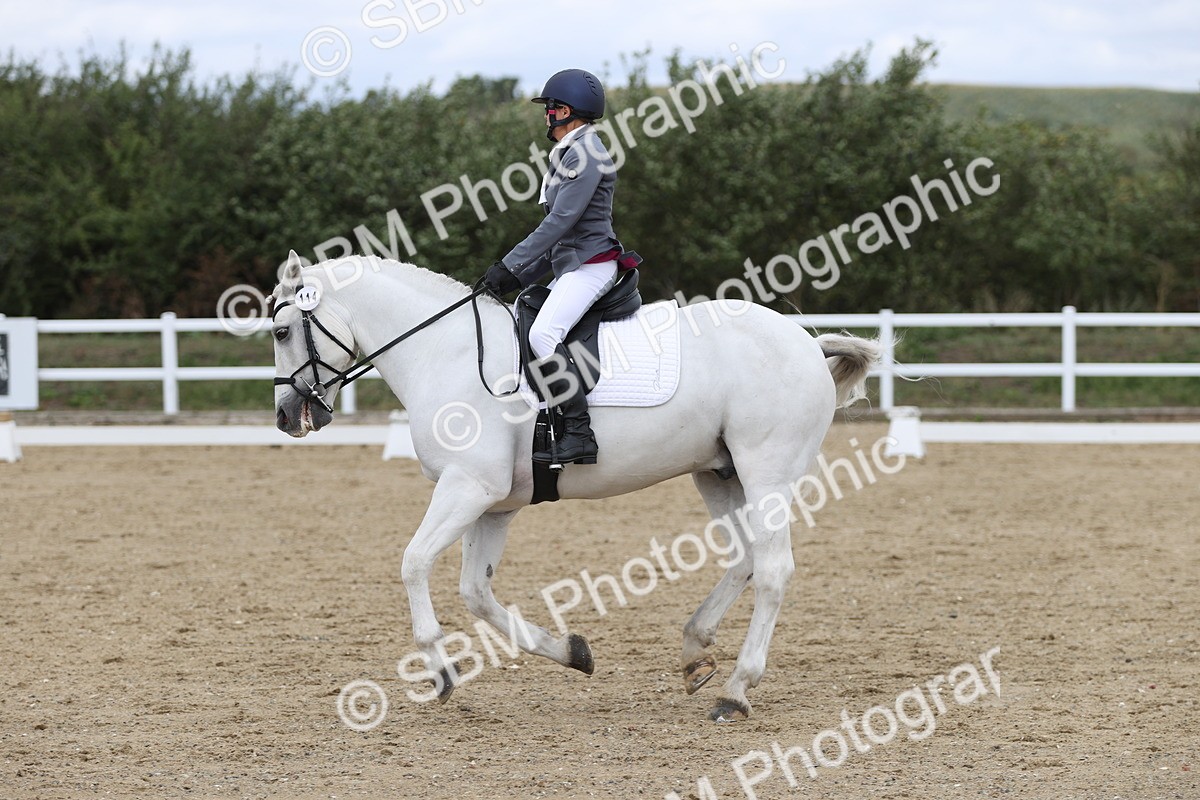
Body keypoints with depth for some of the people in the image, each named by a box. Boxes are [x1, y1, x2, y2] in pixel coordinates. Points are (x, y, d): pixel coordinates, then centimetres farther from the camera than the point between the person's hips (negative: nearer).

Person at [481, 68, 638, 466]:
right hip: (570, 267, 11)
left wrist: (510, 266, -18)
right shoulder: (569, 155, 21)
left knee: (543, 334, -28)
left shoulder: (585, 153, -12)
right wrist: (520, 277, 15)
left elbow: (561, 221, -19)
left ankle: (580, 434, -32)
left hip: (591, 265, -11)